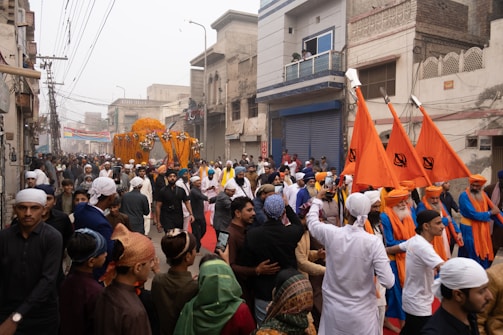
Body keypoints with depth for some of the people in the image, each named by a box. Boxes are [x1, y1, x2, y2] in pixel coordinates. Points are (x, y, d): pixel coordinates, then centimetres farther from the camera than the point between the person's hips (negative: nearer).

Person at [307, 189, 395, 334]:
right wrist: (373, 268, 2)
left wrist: (317, 199, 22)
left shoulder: (331, 233, -15)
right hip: (362, 312, -1)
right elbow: (388, 282, -18)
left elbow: (312, 221, 7)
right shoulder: (373, 241, -20)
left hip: (333, 309, 2)